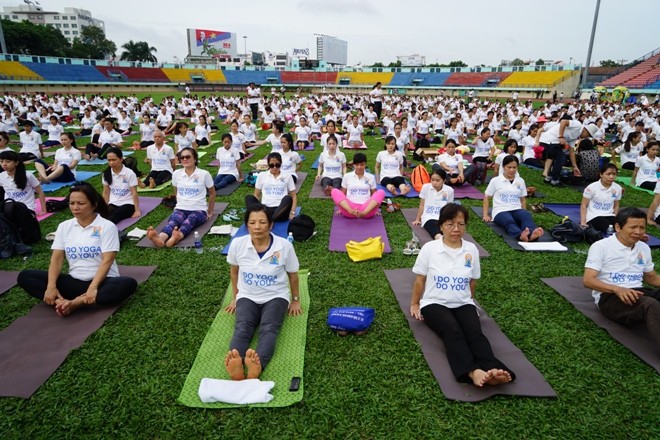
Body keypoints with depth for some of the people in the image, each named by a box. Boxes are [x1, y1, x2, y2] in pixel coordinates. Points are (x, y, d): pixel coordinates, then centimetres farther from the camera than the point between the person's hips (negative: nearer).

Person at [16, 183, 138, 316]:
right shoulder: (64, 226, 7)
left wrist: (93, 288, -27)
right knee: (25, 276, -10)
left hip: (102, 281, -4)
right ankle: (64, 303, -29)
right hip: (74, 281, 4)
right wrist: (51, 286, -14)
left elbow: (107, 261, -15)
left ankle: (74, 303, -33)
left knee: (128, 284, -36)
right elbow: (57, 258, 1)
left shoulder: (107, 226, -7)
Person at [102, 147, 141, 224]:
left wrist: (137, 210, -13)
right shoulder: (106, 173, 2)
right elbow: (106, 192, 11)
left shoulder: (129, 173, -10)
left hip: (128, 203, -4)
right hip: (113, 203, 5)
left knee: (115, 216, -36)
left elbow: (134, 193, -10)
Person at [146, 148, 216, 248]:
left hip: (199, 210, -2)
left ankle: (177, 237, -70)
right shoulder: (176, 174, 7)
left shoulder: (204, 174, -2)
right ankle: (160, 238, -66)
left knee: (188, 222, -38)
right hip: (180, 209, 2)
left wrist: (210, 212, 14)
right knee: (172, 221, -34)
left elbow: (212, 193, 11)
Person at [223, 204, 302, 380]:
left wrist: (295, 300, 11)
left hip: (276, 297, -1)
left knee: (269, 329, -31)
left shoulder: (284, 246, -16)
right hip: (247, 296, 2)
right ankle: (236, 365, -55)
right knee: (242, 328, -29)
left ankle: (257, 366, -56)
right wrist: (235, 297, 17)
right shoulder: (237, 244, -11)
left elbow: (292, 274, 1)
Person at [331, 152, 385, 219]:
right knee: (334, 191, -21)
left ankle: (364, 213, -46)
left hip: (367, 209, 0)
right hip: (349, 207, 0)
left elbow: (374, 194, 17)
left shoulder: (371, 177, 14)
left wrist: (375, 208, 6)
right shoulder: (347, 176, 14)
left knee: (381, 192, -23)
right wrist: (341, 208, 7)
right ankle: (351, 211, -46)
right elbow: (343, 194, 16)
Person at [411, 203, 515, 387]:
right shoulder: (429, 248, -5)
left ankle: (492, 370, -51)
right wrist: (414, 304, 13)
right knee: (453, 332, -32)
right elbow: (420, 280, 6)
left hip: (463, 304, 3)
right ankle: (473, 372, -54)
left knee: (475, 333, -28)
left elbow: (472, 281, 16)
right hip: (434, 303, -3)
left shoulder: (471, 249, 2)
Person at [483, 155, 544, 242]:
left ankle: (531, 234, -65)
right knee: (509, 221, -39)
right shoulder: (495, 180, 6)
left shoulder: (520, 181, 15)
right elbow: (487, 198, 11)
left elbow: (523, 199, 24)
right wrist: (485, 215, 4)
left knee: (527, 215, -35)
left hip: (516, 210, 3)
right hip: (500, 211, -3)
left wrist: (523, 213, 9)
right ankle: (520, 235, -70)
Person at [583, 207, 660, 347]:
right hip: (609, 296, -6)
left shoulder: (644, 248, 17)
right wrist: (617, 289, -28)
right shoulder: (601, 246, -4)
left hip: (637, 293, 7)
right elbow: (588, 280, -11)